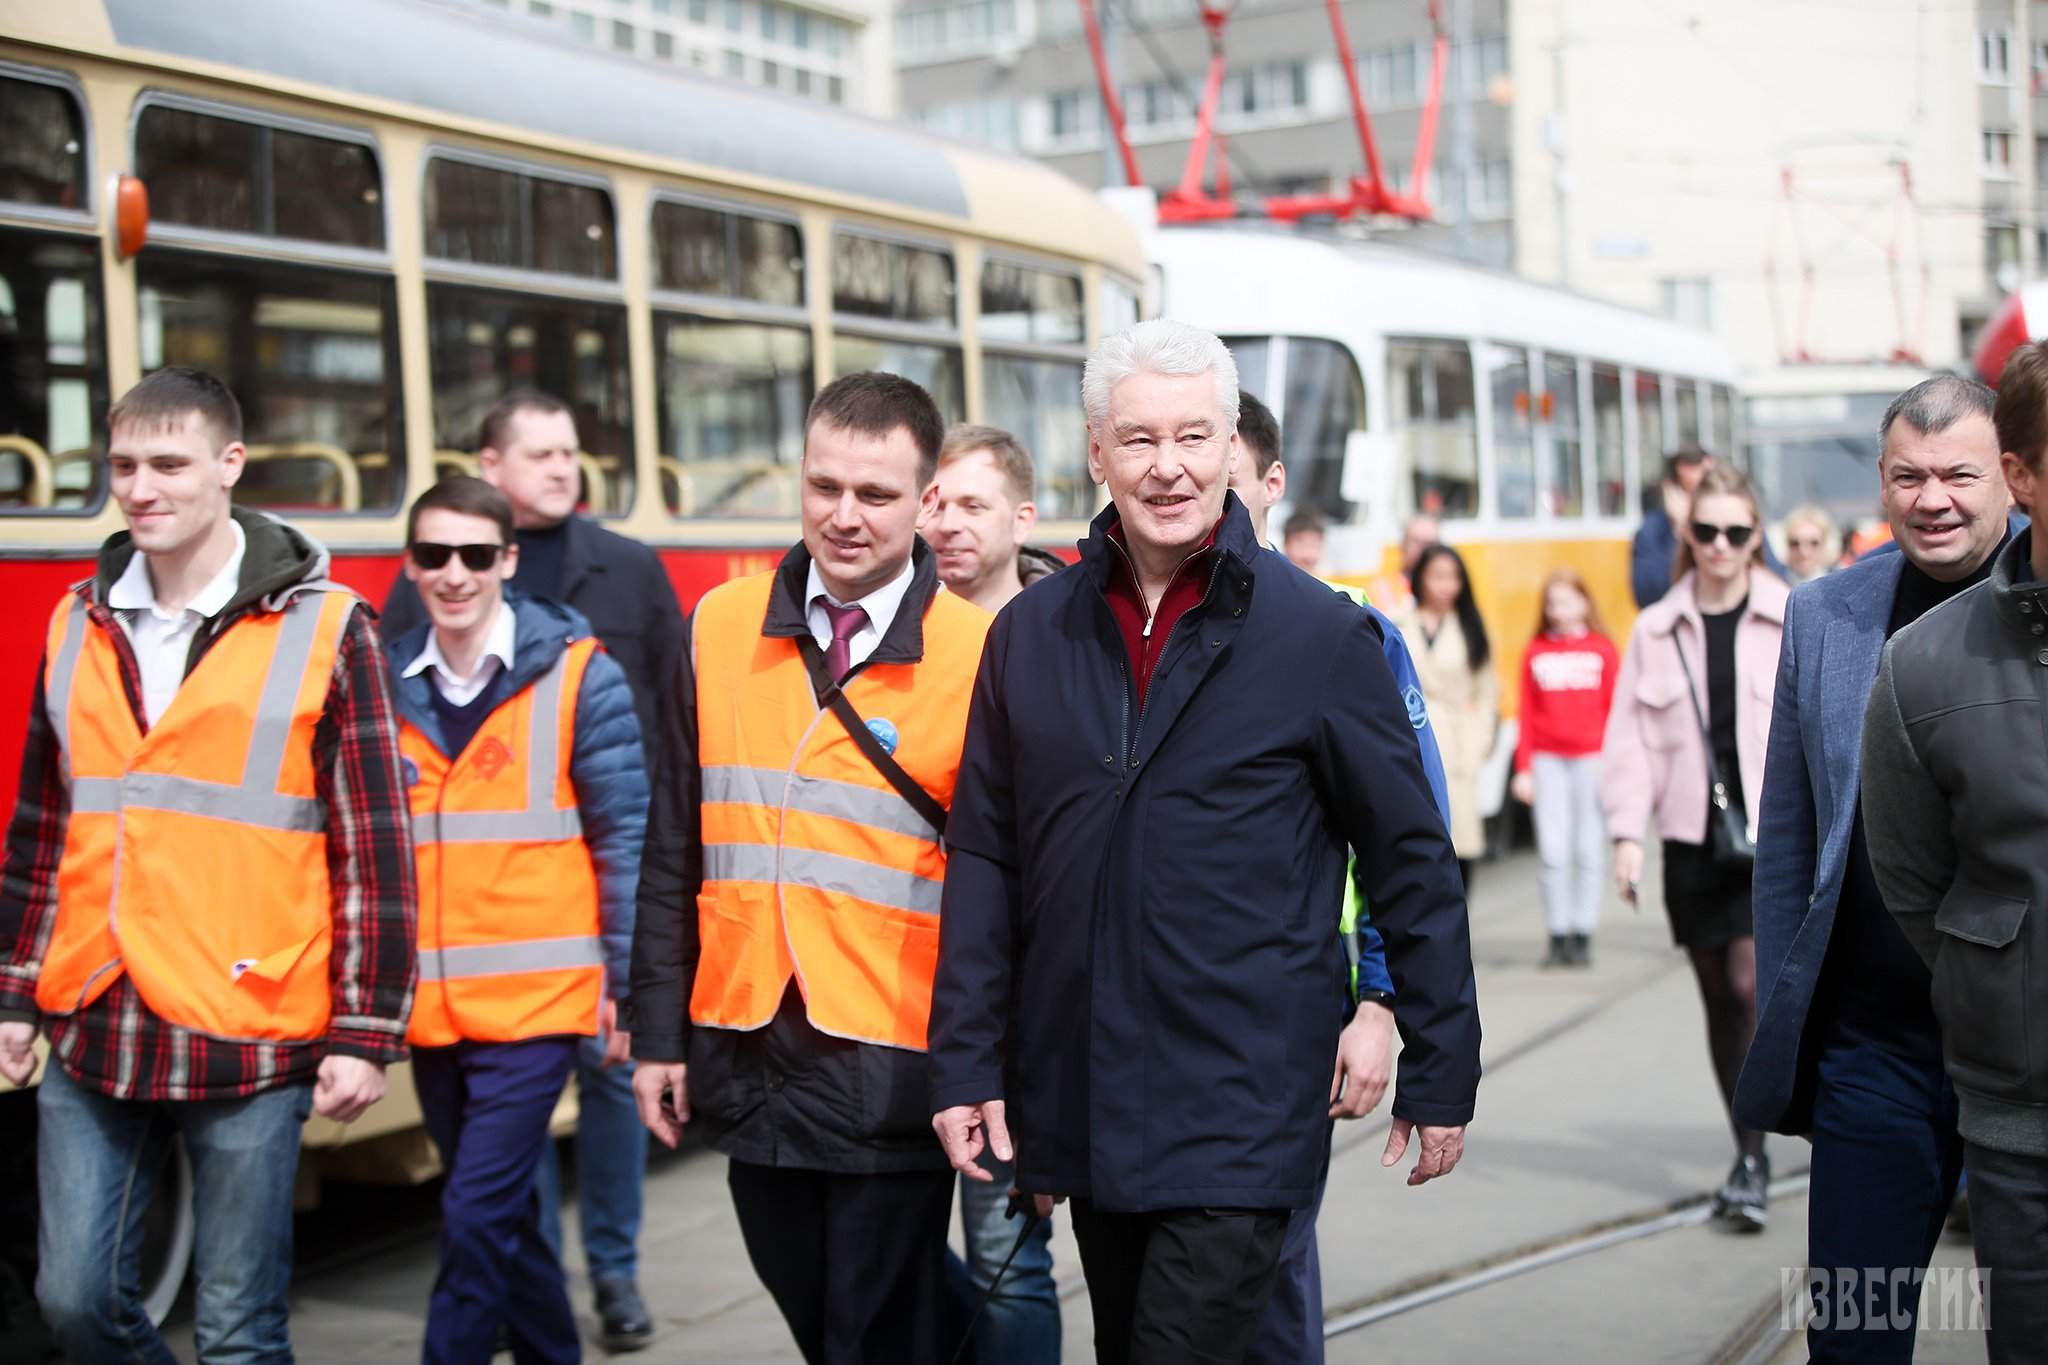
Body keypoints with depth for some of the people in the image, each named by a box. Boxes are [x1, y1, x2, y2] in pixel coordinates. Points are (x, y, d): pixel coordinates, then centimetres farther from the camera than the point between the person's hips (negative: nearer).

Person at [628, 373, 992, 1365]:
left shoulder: (980, 655, -8)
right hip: (746, 1051, 5)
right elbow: (674, 852, 8)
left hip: (892, 1075, -4)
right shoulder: (722, 627, 4)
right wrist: (659, 1033, 7)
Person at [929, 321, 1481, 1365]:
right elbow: (984, 858, 8)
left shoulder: (1319, 633, -4)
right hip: (1079, 1104, 4)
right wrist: (965, 1064, 3)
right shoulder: (1030, 633, 5)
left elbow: (1412, 865, 0)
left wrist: (1439, 1073, 1)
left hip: (1243, 1111, -4)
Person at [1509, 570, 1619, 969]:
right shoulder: (1534, 653, 7)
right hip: (1547, 760, 1)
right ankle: (1557, 935, 4)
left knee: (1589, 849, 1)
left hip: (1591, 757, -1)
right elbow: (1526, 715, 8)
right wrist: (1523, 768, 4)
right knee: (1553, 850, -3)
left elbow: (1615, 711, 4)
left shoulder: (1602, 650, 4)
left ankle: (1582, 935, 8)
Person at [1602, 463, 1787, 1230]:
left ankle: (1753, 1161, -6)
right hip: (1695, 836, 3)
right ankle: (1751, 1155, 23)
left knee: (1753, 984, -15)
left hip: (1774, 831, -3)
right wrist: (1627, 830, -3)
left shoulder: (1795, 622, 0)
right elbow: (1631, 735, 6)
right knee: (1721, 998, 10)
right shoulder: (1657, 631, 6)